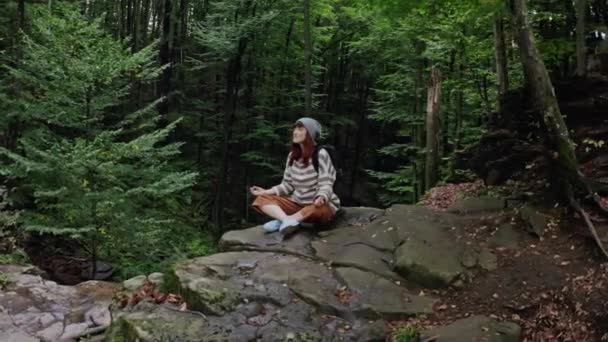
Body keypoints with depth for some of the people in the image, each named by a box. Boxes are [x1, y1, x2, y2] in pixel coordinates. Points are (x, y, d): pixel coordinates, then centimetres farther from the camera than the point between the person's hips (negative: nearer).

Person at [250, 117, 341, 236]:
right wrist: (266, 192, -2)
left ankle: (281, 221, -34)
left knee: (316, 209, -43)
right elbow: (287, 185, 10)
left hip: (321, 205, -6)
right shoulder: (292, 155, 5)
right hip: (298, 203, 6)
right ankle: (287, 221, -36)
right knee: (262, 199, -11)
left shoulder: (321, 154, -15)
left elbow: (326, 185, -19)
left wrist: (321, 198, -40)